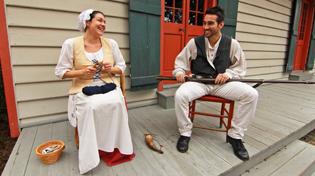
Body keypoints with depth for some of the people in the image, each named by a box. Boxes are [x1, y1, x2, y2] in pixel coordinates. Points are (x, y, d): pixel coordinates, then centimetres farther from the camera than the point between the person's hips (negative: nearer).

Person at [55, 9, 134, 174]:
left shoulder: (111, 43, 7)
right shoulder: (71, 44, -2)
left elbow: (122, 66, 12)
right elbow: (60, 71, 1)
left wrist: (111, 69, -11)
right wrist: (82, 72, -15)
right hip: (84, 89, -2)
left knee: (117, 102, -30)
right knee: (90, 107, -33)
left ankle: (114, 146, -8)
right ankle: (91, 154, -8)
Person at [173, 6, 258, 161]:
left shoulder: (232, 44, 2)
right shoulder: (194, 42, -1)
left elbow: (240, 68, 10)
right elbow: (180, 60, 10)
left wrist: (227, 74, -11)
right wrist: (179, 72, -11)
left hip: (222, 82, 2)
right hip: (198, 81, -1)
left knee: (251, 94, -20)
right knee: (180, 95, -32)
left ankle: (235, 135, -2)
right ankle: (185, 133, -6)